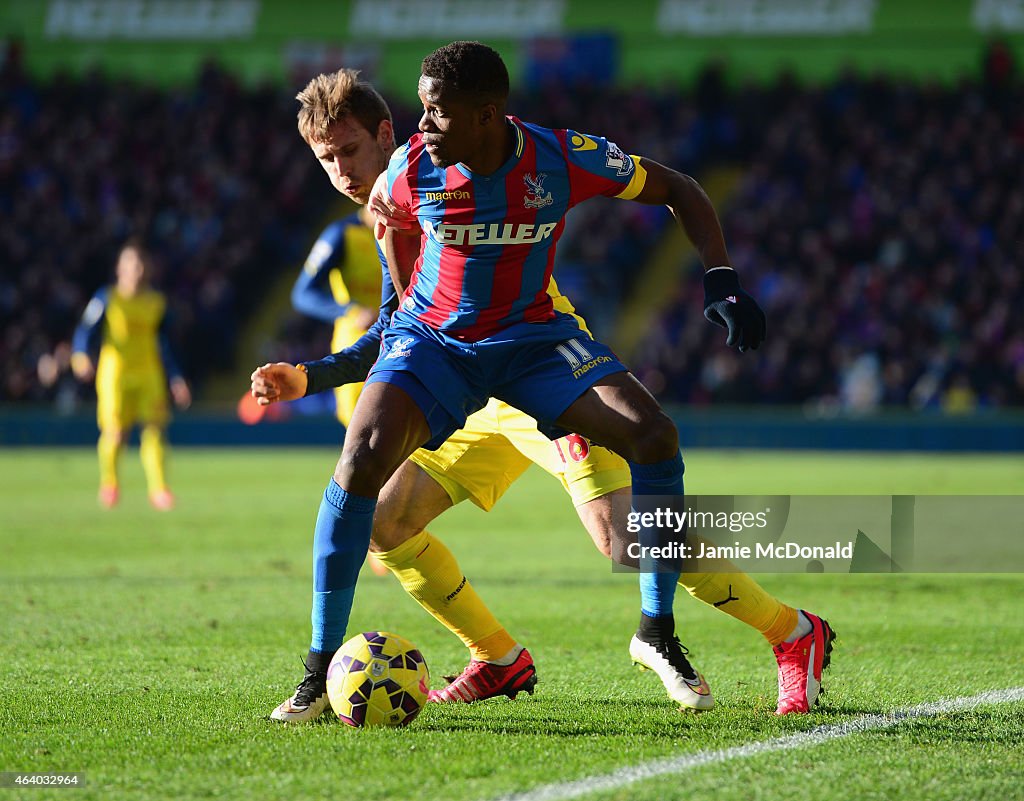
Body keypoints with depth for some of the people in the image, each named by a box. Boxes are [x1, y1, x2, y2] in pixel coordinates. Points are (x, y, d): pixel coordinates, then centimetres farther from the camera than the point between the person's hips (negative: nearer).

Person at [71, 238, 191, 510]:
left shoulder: (157, 303, 10)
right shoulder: (107, 299, 0)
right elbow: (86, 332, -4)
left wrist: (176, 380, 15)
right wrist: (81, 355, -24)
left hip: (150, 374, 3)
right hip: (115, 372, -3)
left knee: (154, 428, -9)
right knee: (115, 432, -7)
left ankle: (158, 488, -9)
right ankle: (109, 482, 18)